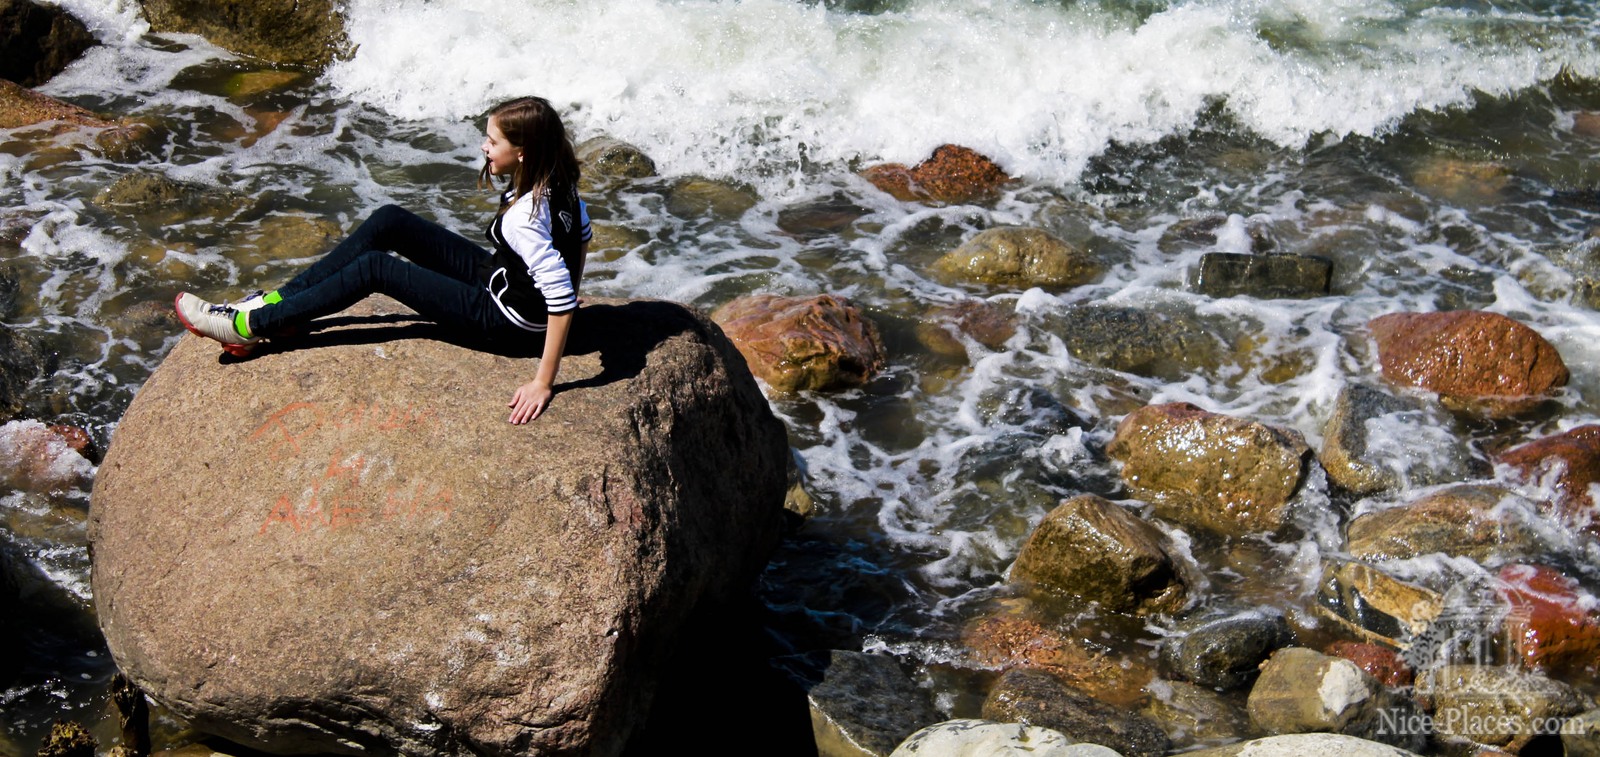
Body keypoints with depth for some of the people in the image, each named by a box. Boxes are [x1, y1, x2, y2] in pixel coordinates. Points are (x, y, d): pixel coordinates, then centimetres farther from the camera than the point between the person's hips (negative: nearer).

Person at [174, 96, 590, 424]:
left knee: (374, 268, -12)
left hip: (505, 317, -9)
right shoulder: (555, 182, -6)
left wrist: (544, 382, -34)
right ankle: (280, 301, 7)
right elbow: (583, 232, 11)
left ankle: (252, 326, -1)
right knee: (389, 222, 0)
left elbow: (562, 299, -37)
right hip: (498, 276, 9)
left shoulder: (525, 217, -33)